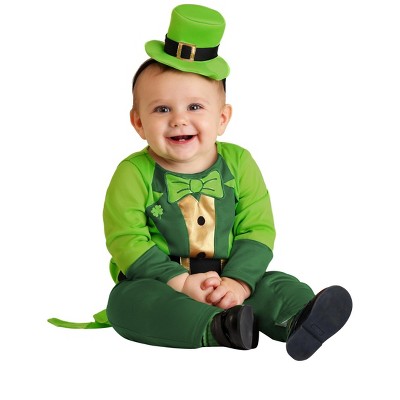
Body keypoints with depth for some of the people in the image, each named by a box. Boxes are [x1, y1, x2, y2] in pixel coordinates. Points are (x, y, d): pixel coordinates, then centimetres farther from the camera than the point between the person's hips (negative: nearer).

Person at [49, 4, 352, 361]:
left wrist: (237, 281, -21)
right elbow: (126, 241, -13)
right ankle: (216, 328, -52)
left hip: (229, 280, 3)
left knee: (276, 285, -17)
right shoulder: (133, 174, -7)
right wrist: (179, 282, -24)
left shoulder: (239, 164, 0)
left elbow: (258, 230, -4)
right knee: (127, 300, -32)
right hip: (159, 283, -2)